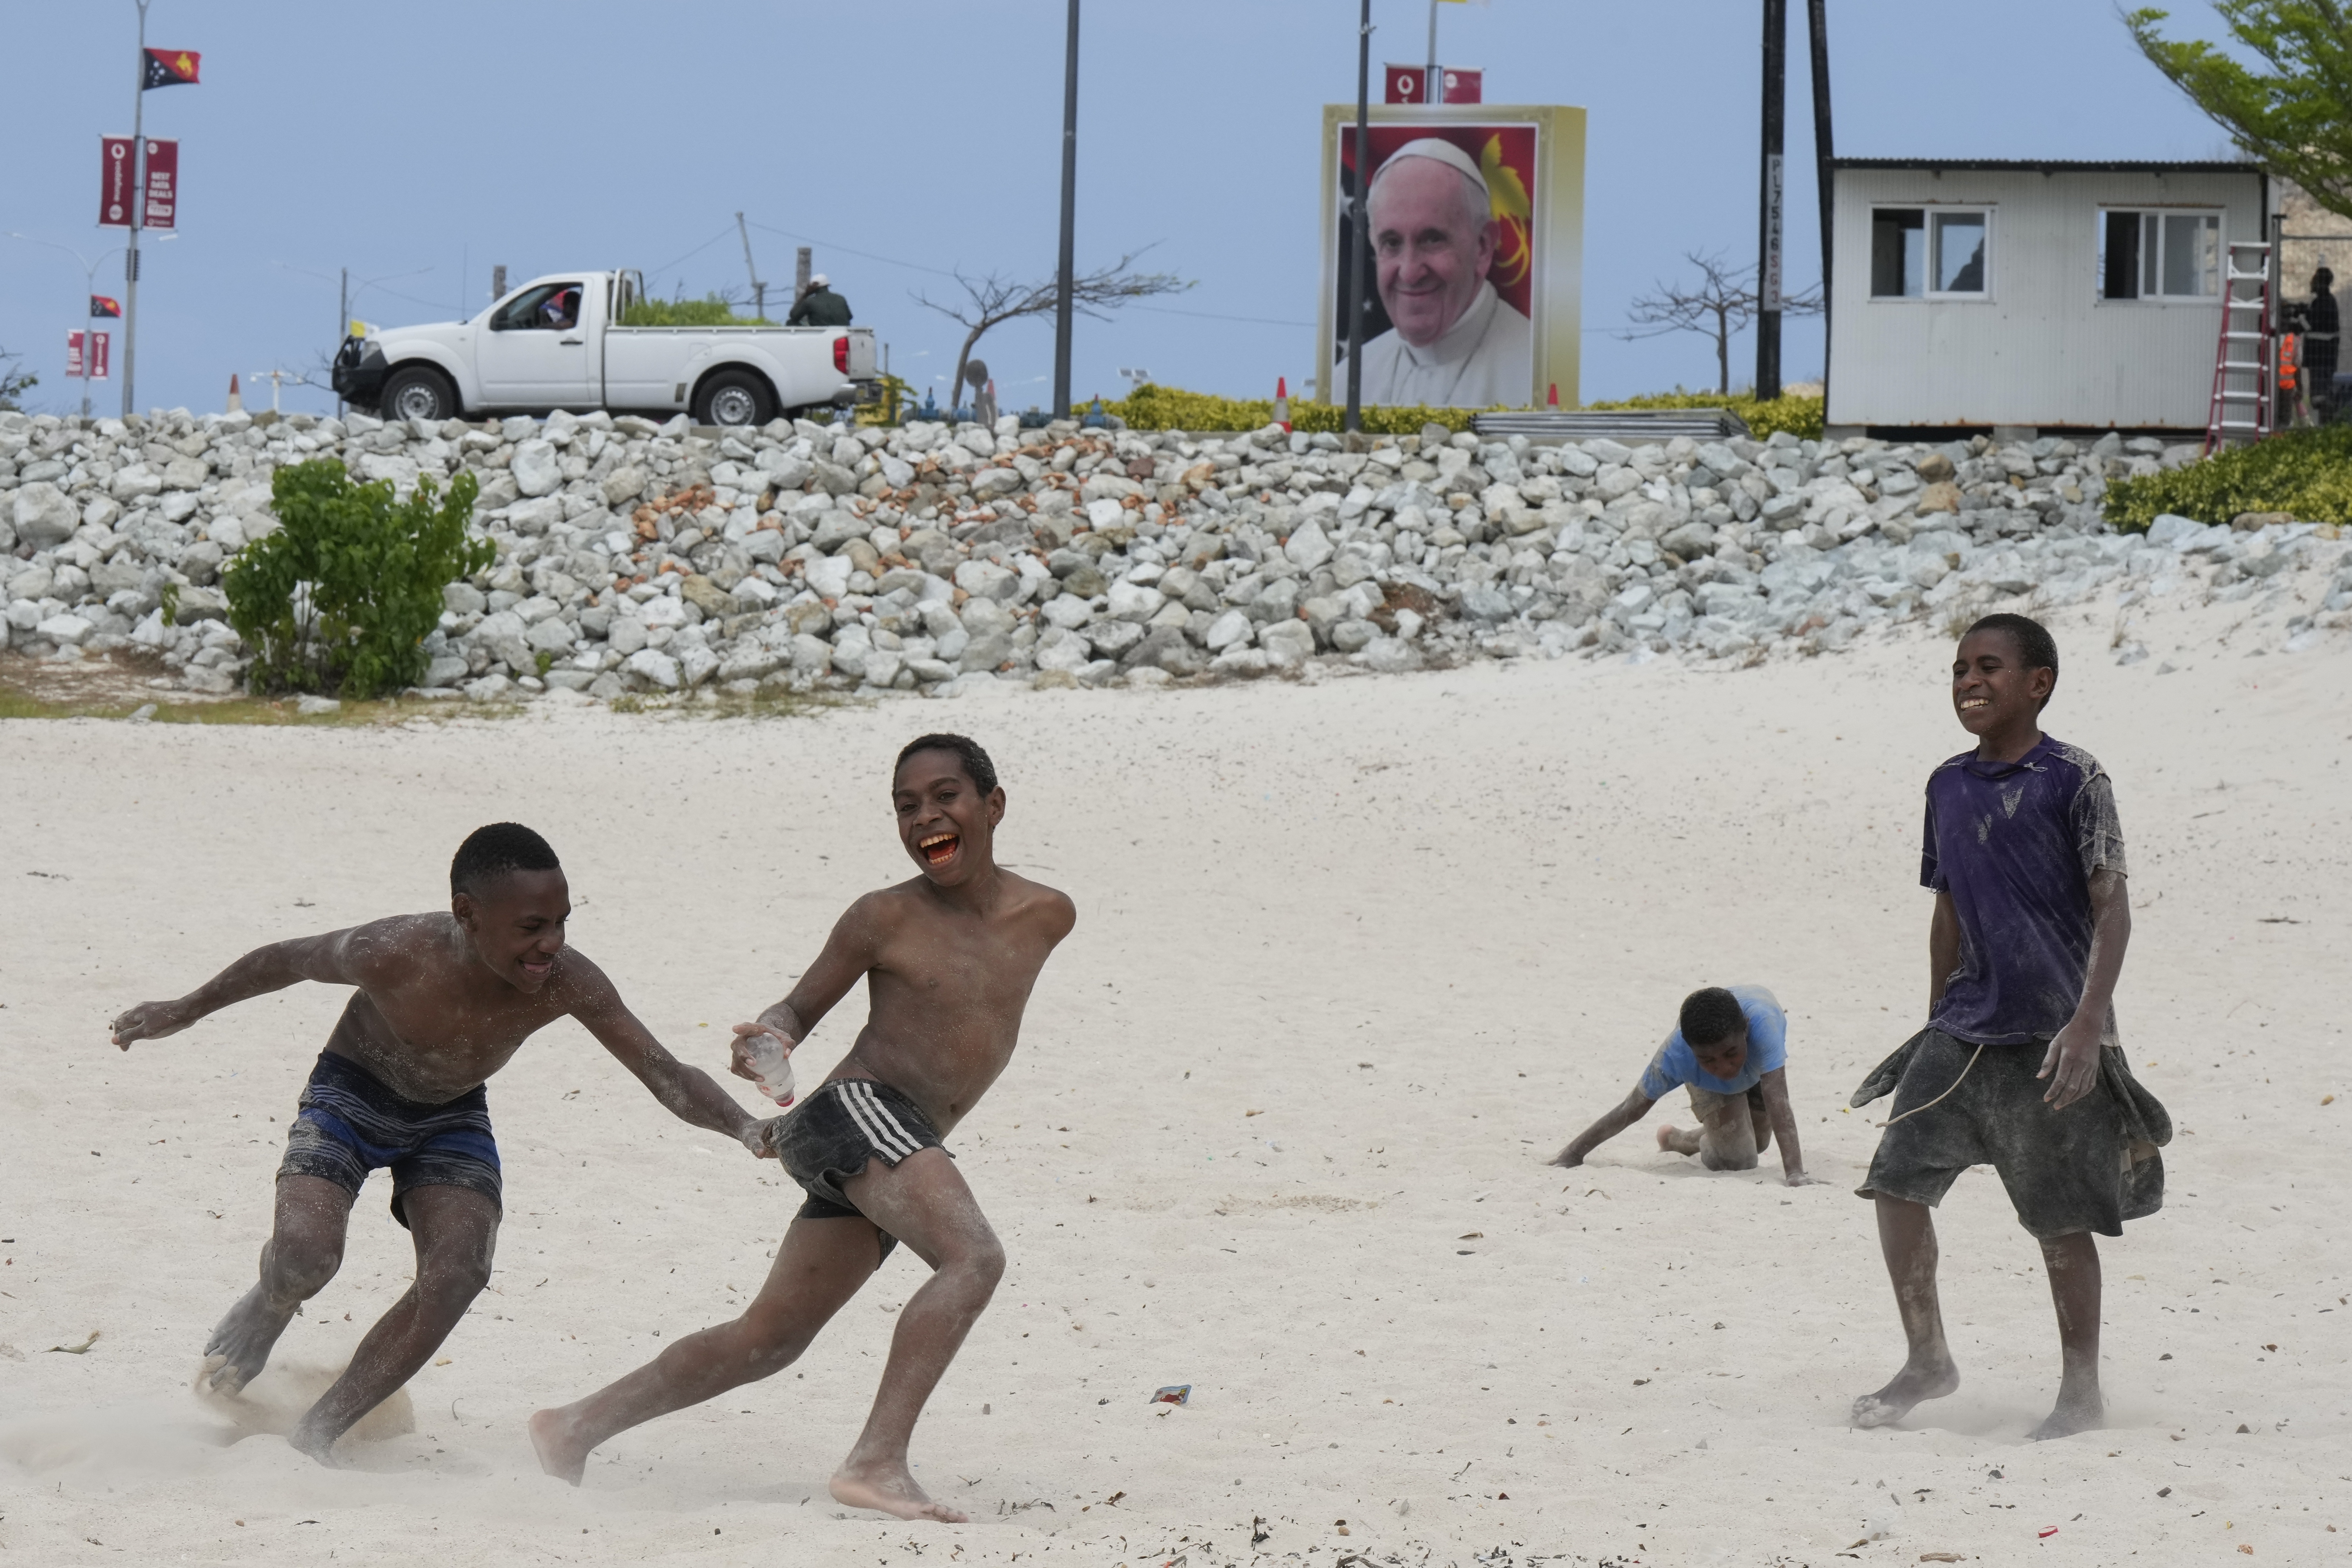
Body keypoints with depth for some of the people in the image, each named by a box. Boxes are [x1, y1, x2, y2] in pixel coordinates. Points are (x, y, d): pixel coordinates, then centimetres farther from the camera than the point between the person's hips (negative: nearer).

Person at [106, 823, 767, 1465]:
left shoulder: (566, 983, -29)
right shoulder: (396, 955, -35)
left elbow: (666, 1075, -26)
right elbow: (287, 960, -15)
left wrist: (744, 1126, -46)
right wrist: (183, 1012, 1)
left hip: (452, 1119, 3)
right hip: (352, 1096, -3)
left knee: (459, 1273, -20)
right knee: (305, 1256, -24)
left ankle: (314, 1435, -9)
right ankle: (258, 1320, 16)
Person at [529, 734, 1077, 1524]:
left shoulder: (1048, 917, 10)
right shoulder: (886, 918, -2)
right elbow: (803, 1005, 5)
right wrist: (772, 1039, -15)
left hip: (900, 1150, 7)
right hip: (855, 1111, -7)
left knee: (768, 1339, 12)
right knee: (974, 1257, -30)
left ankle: (577, 1428, 22)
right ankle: (878, 1460, -38)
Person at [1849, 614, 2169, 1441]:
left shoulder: (2073, 780, -8)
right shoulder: (1949, 786, 10)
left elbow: (2112, 908, -11)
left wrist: (2088, 1023, -20)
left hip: (2051, 1037, -6)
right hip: (1967, 1028, 6)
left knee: (2062, 1220, 0)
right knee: (1897, 1178, -4)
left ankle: (2082, 1390, 14)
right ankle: (1927, 1359, 10)